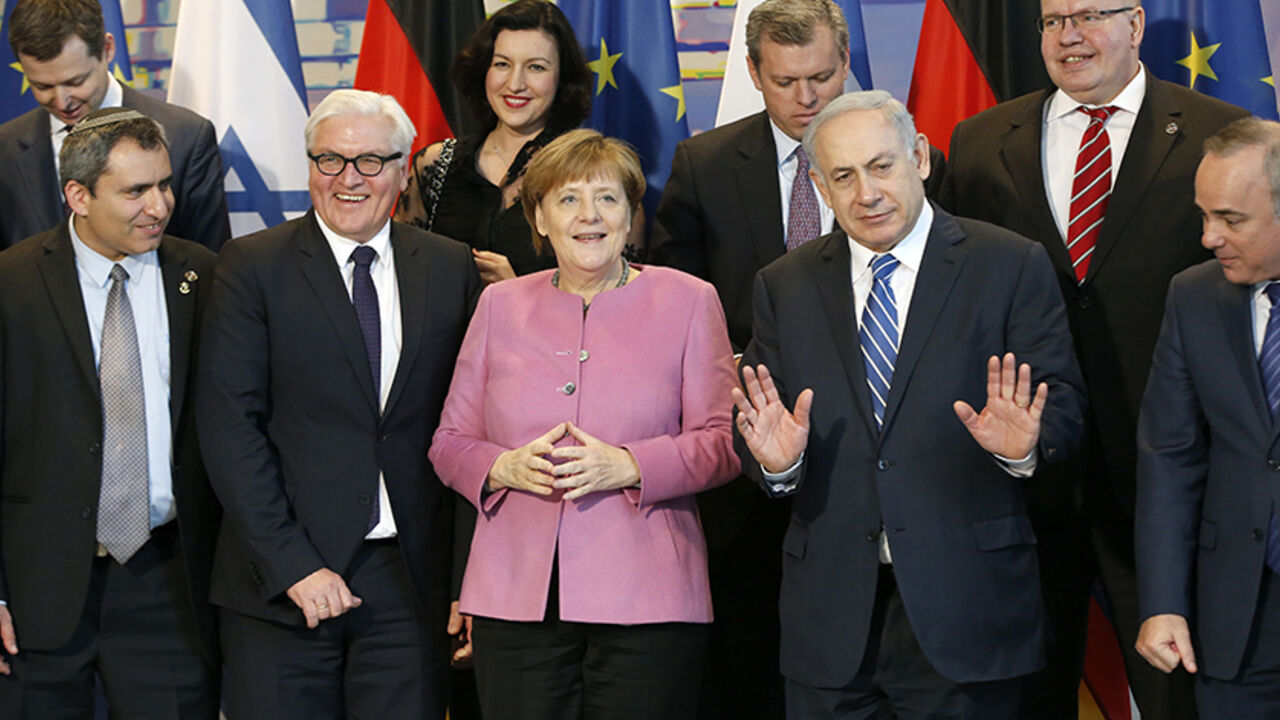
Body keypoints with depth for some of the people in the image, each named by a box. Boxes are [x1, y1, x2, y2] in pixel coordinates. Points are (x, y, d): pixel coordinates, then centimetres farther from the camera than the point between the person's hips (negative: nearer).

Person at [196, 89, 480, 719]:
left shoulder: (450, 269, 9)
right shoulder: (253, 266, 0)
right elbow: (229, 426, -6)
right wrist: (293, 565, -13)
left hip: (410, 582, 2)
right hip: (279, 584, -2)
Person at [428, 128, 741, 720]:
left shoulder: (687, 301, 7)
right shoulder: (500, 305, 14)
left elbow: (721, 441, 2)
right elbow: (450, 441, 15)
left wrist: (628, 466, -14)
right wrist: (504, 468, -7)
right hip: (515, 598, 2)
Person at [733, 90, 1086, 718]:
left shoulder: (1011, 266, 1)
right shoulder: (785, 286, 10)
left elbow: (1064, 407, -2)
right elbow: (751, 436, 8)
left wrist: (1024, 446, -23)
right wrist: (775, 461, -15)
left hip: (964, 608, -2)